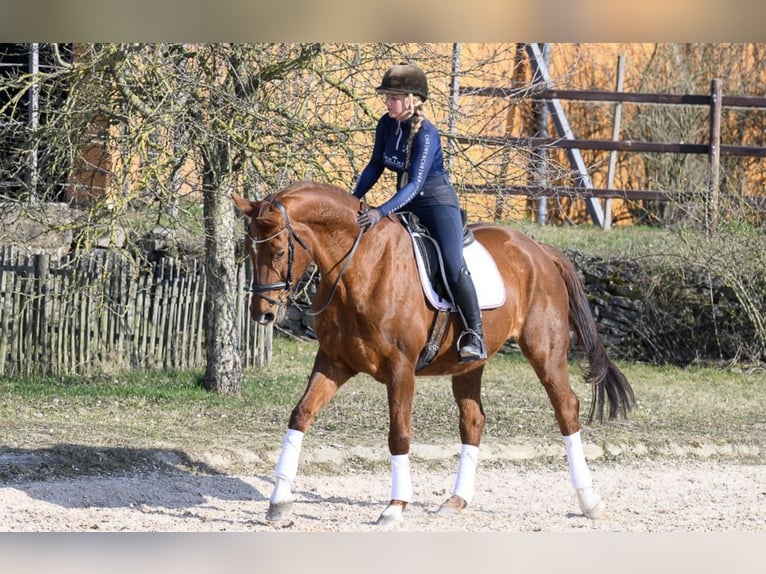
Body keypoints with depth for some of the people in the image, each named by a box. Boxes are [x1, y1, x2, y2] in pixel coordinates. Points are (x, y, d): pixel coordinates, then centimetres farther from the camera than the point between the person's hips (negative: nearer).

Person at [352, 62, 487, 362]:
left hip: (437, 202, -8)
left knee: (453, 266, -23)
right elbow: (375, 166, 11)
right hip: (405, 203, 8)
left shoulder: (426, 134, -23)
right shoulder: (386, 125, -2)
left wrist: (381, 212, -39)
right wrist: (354, 197, -3)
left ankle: (475, 337, -20)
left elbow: (415, 183, -29)